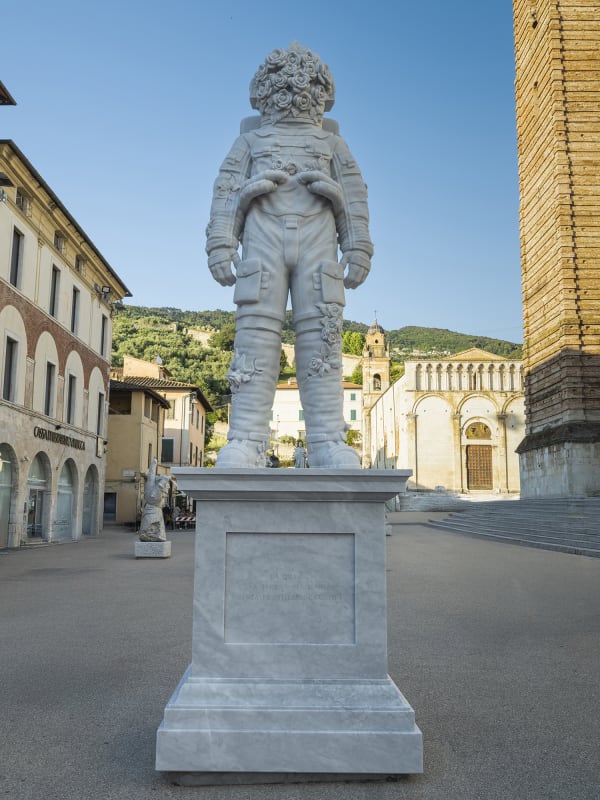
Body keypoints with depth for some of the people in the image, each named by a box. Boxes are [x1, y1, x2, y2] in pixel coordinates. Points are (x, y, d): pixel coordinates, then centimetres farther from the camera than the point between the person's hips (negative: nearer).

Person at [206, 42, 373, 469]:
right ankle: (246, 443, -16)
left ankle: (329, 445, -14)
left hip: (317, 236, 0)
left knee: (320, 338, -11)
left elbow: (354, 193, 15)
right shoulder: (251, 138, 26)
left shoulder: (331, 140, 27)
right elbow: (227, 189, 13)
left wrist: (359, 249, -1)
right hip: (264, 234, 0)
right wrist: (220, 243, -4)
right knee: (256, 335, -13)